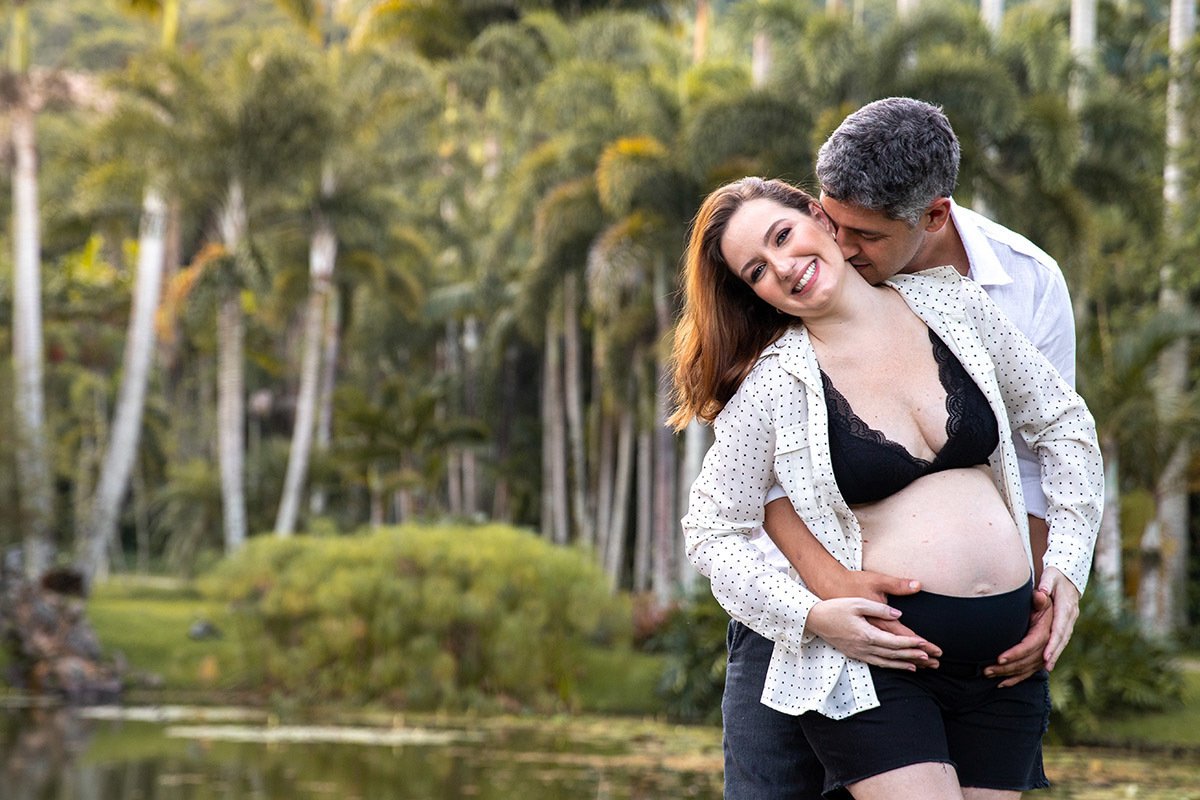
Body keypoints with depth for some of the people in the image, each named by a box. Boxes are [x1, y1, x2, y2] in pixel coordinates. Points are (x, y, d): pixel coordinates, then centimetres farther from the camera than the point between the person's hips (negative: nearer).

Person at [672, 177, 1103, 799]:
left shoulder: (950, 304, 6)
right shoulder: (775, 384, -3)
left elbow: (1064, 426, 16)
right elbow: (712, 534, 1)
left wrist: (1065, 572, 7)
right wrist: (809, 616, -14)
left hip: (1005, 655, 4)